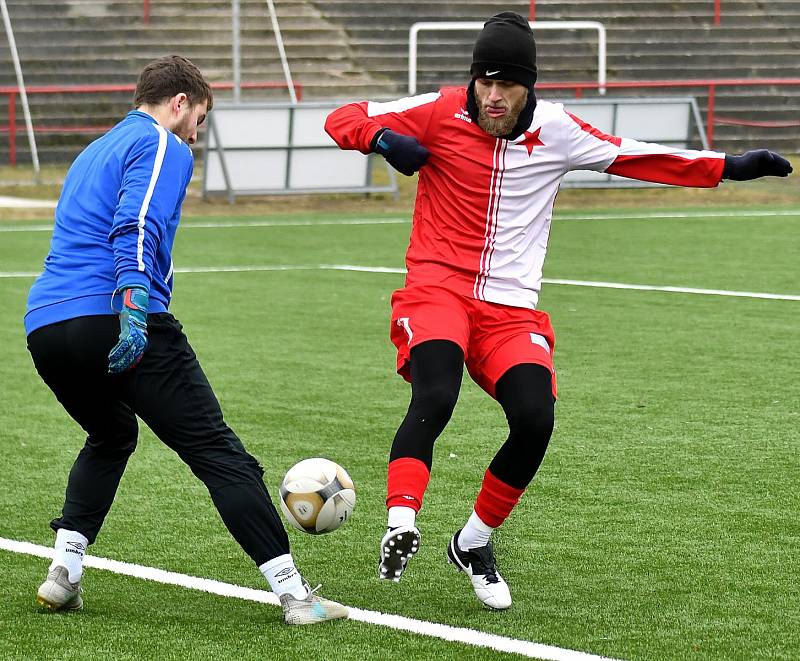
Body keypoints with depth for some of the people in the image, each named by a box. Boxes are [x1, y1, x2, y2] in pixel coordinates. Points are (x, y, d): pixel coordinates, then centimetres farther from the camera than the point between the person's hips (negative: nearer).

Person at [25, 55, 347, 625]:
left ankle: (64, 572, 18)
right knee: (219, 453, -6)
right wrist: (133, 306, -25)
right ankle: (294, 594, -11)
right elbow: (136, 227, -14)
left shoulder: (93, 153, 30)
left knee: (110, 438, 32)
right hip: (111, 318, -8)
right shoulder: (163, 146, 3)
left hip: (44, 327, 8)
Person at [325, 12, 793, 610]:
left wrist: (730, 167, 6)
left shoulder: (555, 131, 4)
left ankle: (474, 543, 3)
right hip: (437, 289, -2)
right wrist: (383, 139, -22)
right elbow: (342, 121, 0)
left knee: (535, 419, -18)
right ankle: (400, 526, -35)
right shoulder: (441, 113, -3)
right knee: (434, 399, -32)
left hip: (511, 308, 2)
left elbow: (635, 157, 10)